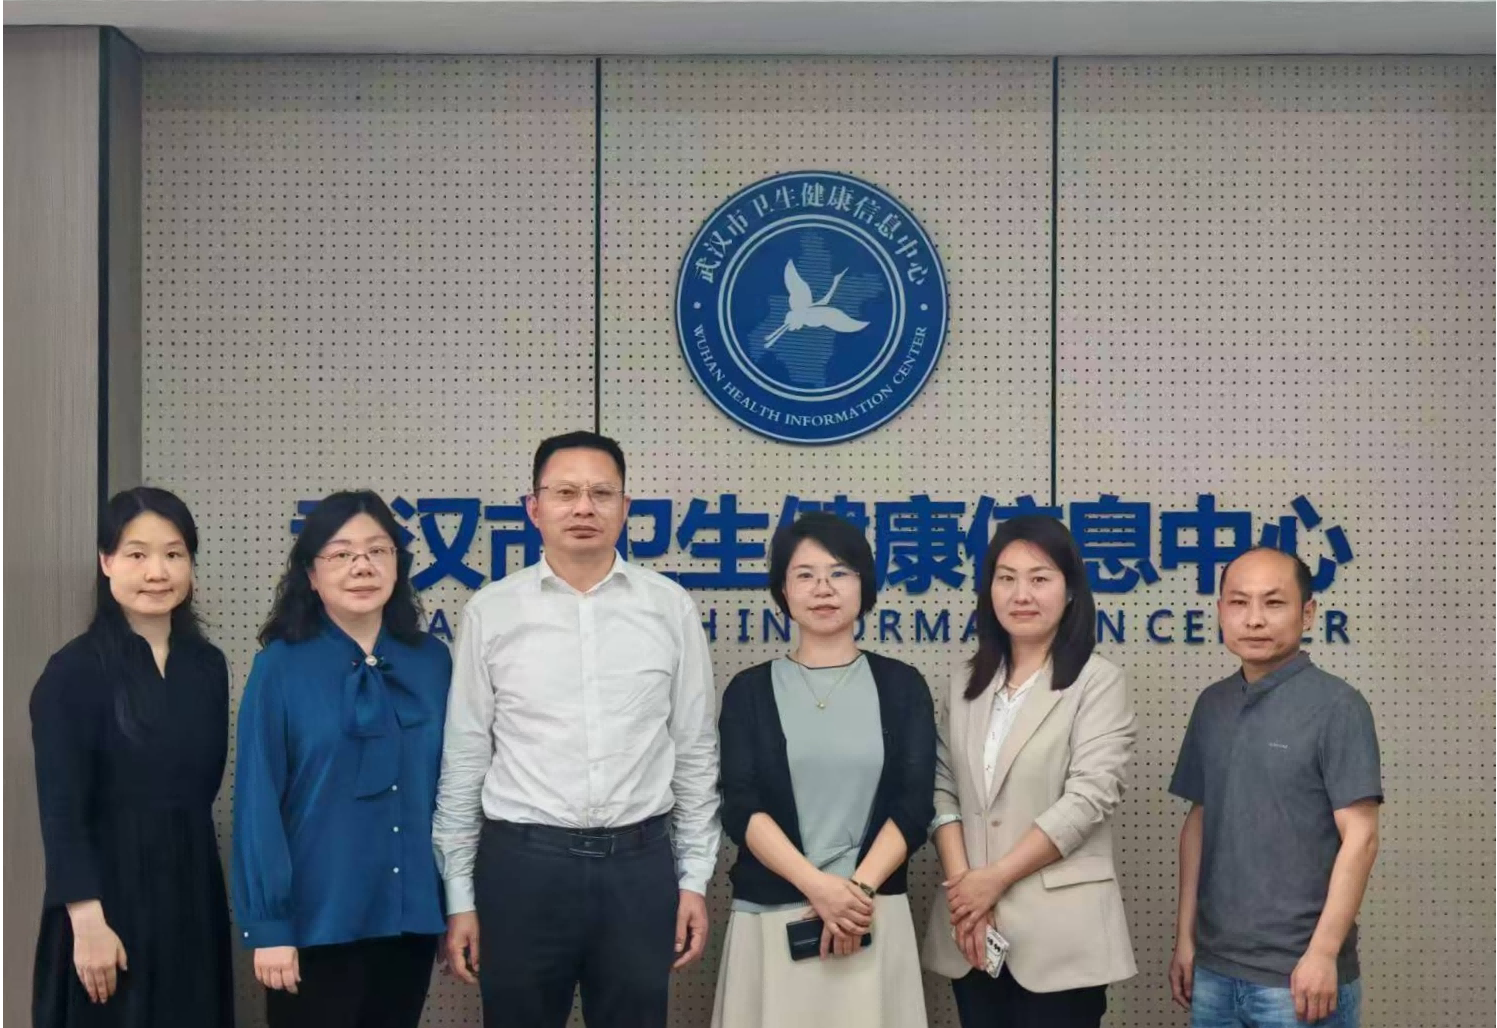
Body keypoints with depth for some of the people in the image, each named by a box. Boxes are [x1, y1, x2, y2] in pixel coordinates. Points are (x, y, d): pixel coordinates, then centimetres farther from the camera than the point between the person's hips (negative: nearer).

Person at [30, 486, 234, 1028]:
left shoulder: (208, 667, 6)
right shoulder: (73, 672, -10)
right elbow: (61, 810, -13)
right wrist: (88, 922, -18)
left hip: (192, 888, 5)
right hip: (108, 889, -5)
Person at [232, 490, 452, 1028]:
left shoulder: (432, 662, 4)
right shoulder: (281, 666, -7)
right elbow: (258, 802, -8)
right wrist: (267, 925, -11)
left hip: (411, 917, 4)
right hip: (318, 920, -4)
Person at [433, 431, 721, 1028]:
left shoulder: (670, 607, 2)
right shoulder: (491, 612, 0)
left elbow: (696, 753, 6)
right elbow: (462, 763, 3)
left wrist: (696, 878, 4)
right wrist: (458, 896, 2)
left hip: (639, 864, 1)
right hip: (522, 863, 0)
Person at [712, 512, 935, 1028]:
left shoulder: (901, 685, 6)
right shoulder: (750, 689, 5)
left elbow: (914, 805, -1)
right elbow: (741, 807, -4)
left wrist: (860, 888, -14)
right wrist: (817, 885, -16)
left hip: (876, 915, 0)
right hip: (770, 916, 0)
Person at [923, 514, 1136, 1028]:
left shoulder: (1098, 682, -5)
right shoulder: (968, 686, 12)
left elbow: (1088, 798, -13)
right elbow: (943, 790, 6)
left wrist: (994, 879, -12)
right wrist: (963, 884, -8)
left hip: (1058, 932, -5)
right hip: (973, 926, 5)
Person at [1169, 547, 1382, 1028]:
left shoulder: (1336, 706, -10)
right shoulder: (1212, 705, 7)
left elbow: (1360, 838, -12)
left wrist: (1323, 953, -16)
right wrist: (1185, 935, 9)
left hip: (1297, 972, -5)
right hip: (1214, 966, 5)